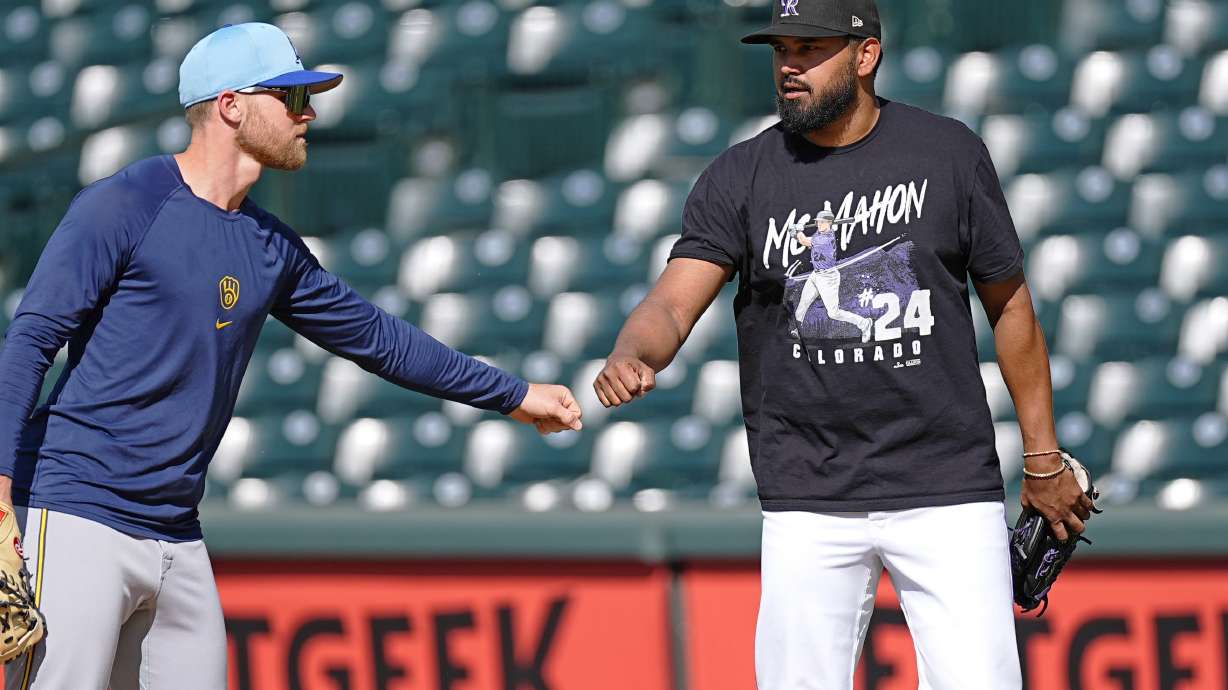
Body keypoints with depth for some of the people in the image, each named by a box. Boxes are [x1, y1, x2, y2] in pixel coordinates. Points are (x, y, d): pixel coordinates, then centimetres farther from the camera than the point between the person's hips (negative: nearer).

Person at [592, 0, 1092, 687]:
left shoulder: (948, 153, 2)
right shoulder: (740, 178, 2)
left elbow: (1009, 304, 9)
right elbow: (672, 304, -7)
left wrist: (1044, 460, 11)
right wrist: (632, 357, -31)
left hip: (948, 493, -1)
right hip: (808, 499, 1)